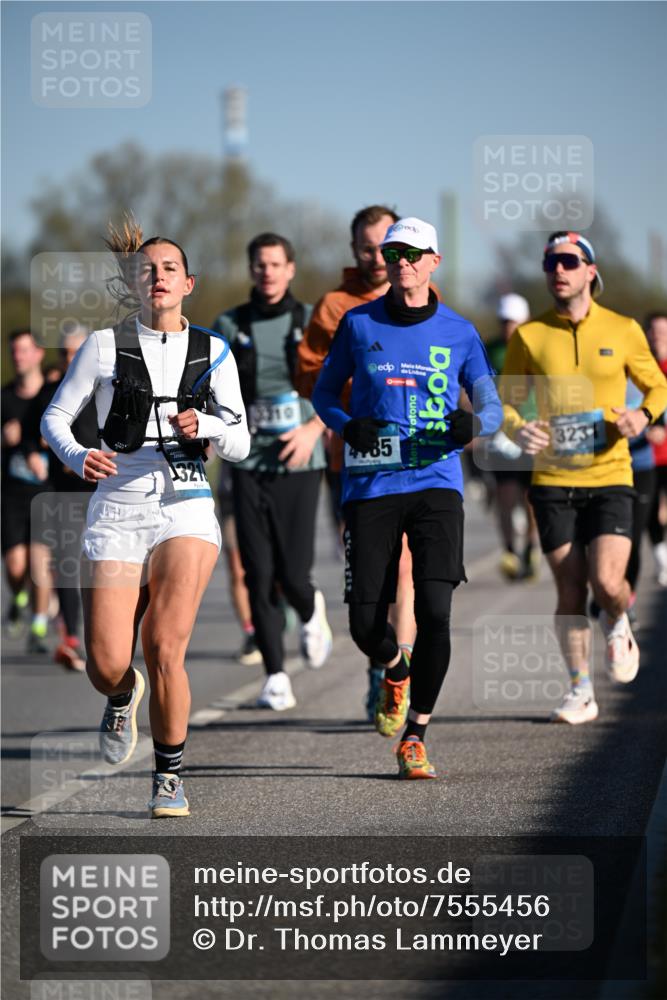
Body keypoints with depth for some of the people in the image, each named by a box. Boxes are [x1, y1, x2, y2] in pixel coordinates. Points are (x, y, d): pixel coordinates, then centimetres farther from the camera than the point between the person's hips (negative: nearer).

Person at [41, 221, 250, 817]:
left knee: (165, 647, -18)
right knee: (107, 668, -7)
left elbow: (240, 445, 8)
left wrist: (203, 425, -13)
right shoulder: (104, 346, 4)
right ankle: (124, 697, 33)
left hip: (186, 509, 0)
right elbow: (55, 416, 6)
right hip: (117, 513, 0)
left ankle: (170, 777, 1)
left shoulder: (213, 352, 8)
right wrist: (77, 457, -14)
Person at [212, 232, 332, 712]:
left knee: (293, 572, -6)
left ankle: (311, 611, 30)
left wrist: (313, 429, -10)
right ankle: (276, 676, 4)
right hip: (249, 464, 1)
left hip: (298, 463, -1)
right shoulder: (230, 325, 6)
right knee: (259, 575, -4)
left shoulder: (314, 323, 3)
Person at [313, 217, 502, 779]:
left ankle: (414, 735, -2)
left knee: (434, 612, -15)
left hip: (436, 484, -1)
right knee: (366, 625, -3)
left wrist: (474, 423, -15)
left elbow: (491, 404, 9)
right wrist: (347, 425, -6)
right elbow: (323, 392, 15)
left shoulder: (459, 333, 7)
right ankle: (397, 674, 33)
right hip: (370, 486, 1)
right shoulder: (359, 324, 8)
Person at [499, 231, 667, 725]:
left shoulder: (623, 330, 2)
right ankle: (581, 692, 15)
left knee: (607, 581, -16)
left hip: (610, 478, -1)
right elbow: (505, 401, 8)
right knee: (570, 592, 1)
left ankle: (618, 625, 19)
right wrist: (517, 429, -14)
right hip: (553, 481, 1)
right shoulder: (529, 336, 2)